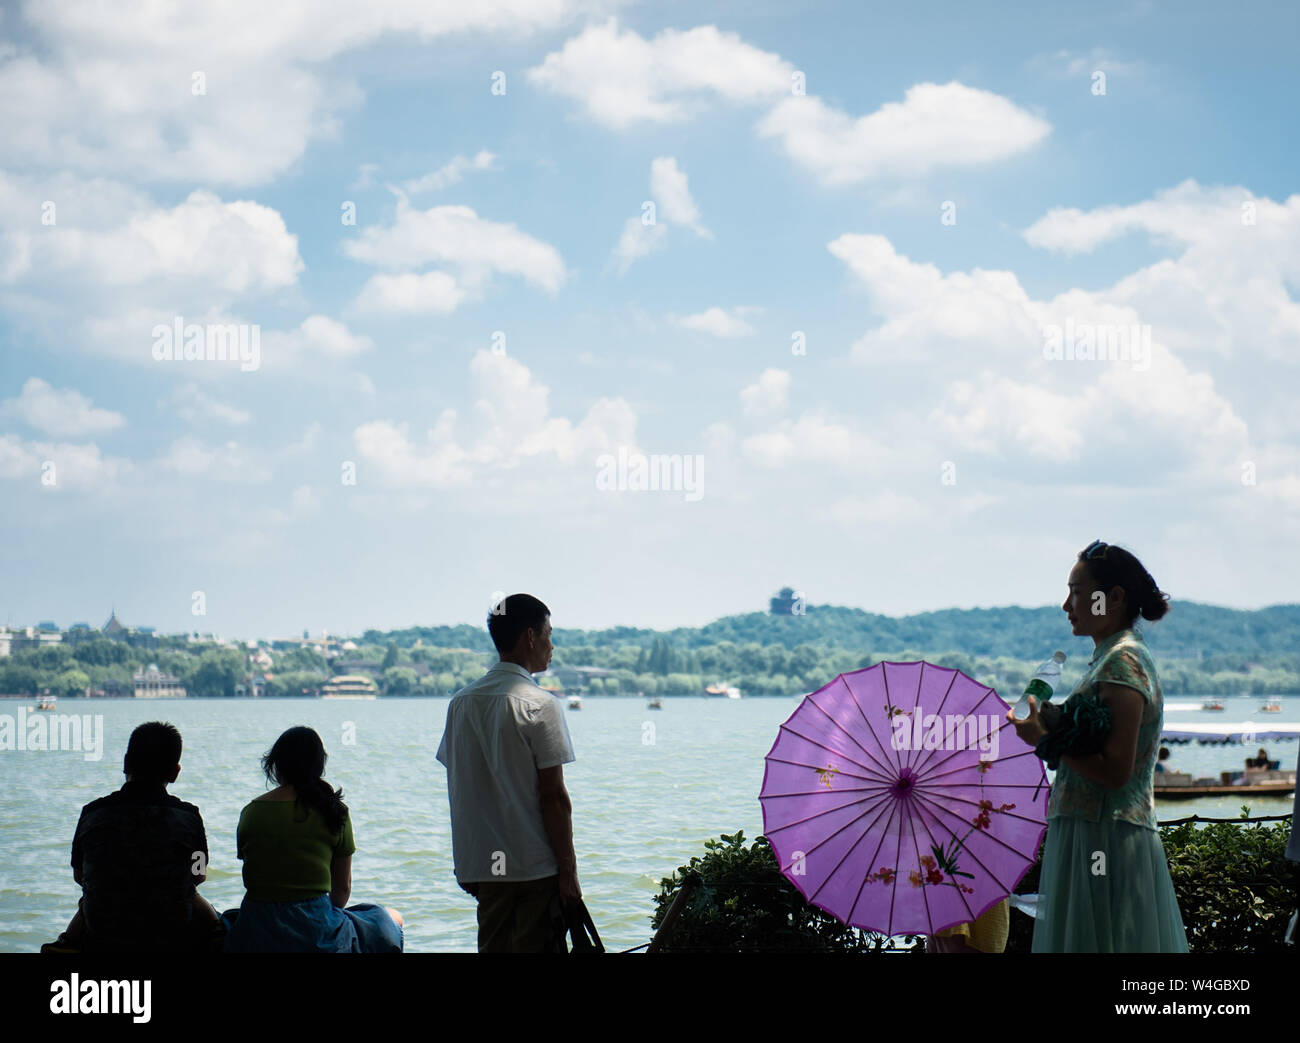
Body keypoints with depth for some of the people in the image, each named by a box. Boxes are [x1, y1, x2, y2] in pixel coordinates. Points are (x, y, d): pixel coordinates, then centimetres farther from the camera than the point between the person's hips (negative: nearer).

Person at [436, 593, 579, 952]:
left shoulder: (460, 703, 7)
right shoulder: (540, 706, -11)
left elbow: (458, 789, 11)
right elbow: (553, 797, -13)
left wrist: (467, 869, 18)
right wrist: (568, 872, -8)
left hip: (480, 865, 6)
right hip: (535, 865, -6)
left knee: (492, 947, 12)